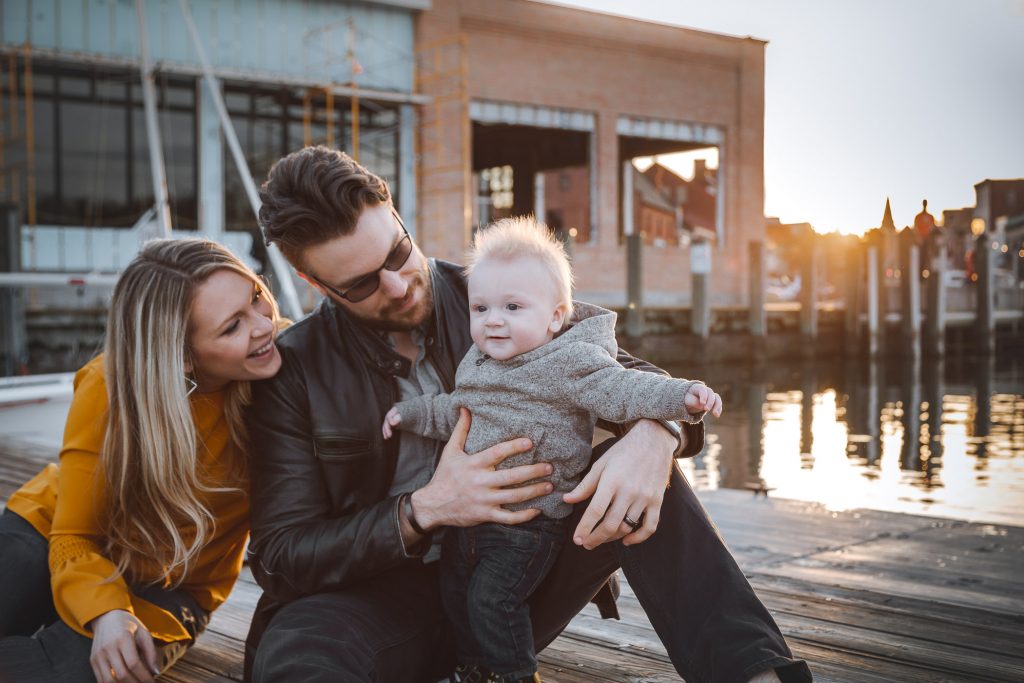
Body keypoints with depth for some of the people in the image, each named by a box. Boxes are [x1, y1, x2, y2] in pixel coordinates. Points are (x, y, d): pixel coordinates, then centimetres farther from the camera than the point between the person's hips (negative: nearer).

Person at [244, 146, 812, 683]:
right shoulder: (292, 370, -7)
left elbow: (632, 376, -1)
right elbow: (279, 557, -9)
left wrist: (653, 436, -28)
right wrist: (422, 512, -24)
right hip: (386, 599, -2)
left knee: (646, 475, -21)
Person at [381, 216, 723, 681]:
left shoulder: (568, 361, -16)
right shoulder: (478, 363, 8)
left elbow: (619, 389, -25)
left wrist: (682, 395, -39)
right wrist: (411, 412, 24)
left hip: (529, 523, -8)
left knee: (492, 598, -10)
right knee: (455, 591, 18)